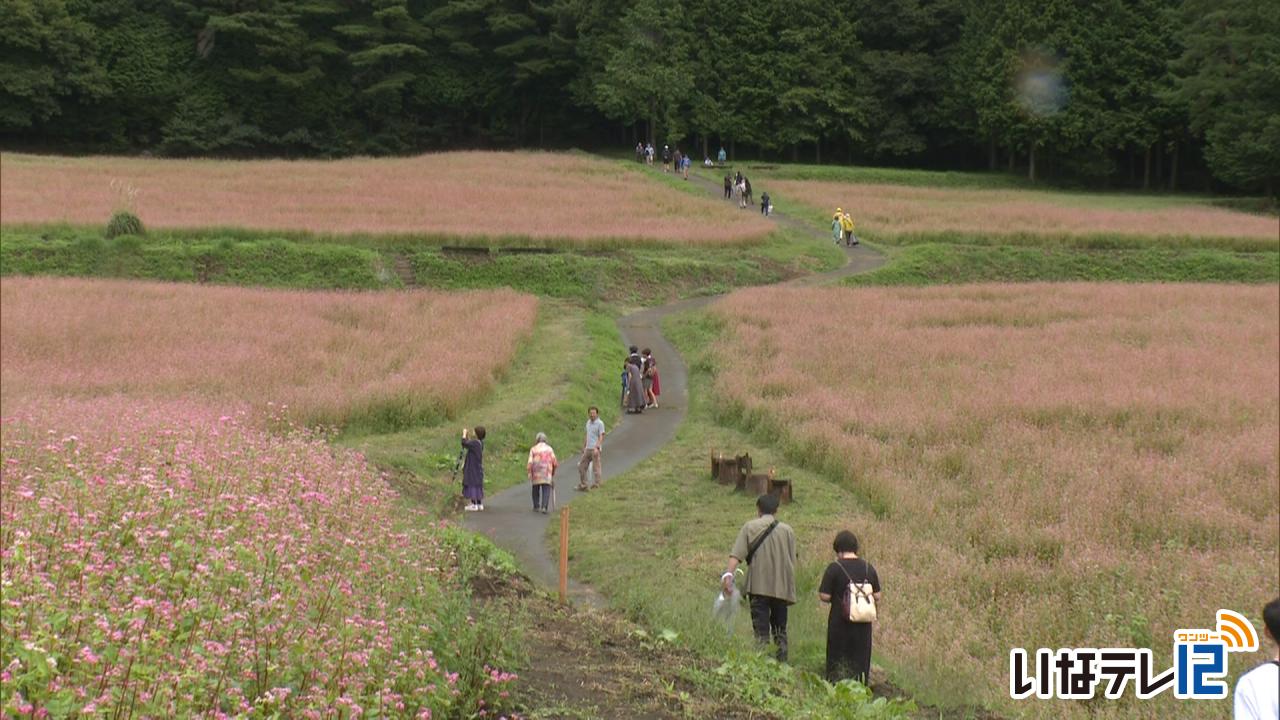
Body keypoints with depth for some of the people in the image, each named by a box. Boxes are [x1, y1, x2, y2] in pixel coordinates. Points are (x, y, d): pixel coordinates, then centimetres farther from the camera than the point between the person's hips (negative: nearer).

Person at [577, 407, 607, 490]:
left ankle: (597, 484, 0)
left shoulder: (600, 423, -8)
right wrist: (583, 446, 23)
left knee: (596, 468, -5)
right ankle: (583, 485, 17)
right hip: (588, 449, 8)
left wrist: (596, 448, -25)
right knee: (581, 466, 9)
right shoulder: (588, 422, 15)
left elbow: (601, 437, -14)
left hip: (595, 449, -8)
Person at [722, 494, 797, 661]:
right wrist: (791, 588, 17)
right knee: (780, 628, 14)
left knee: (761, 630, -4)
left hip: (759, 586, -2)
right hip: (782, 587, 2)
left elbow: (736, 554, -9)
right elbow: (793, 560, 10)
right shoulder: (787, 530, 10)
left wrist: (729, 574, -16)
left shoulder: (750, 527, 4)